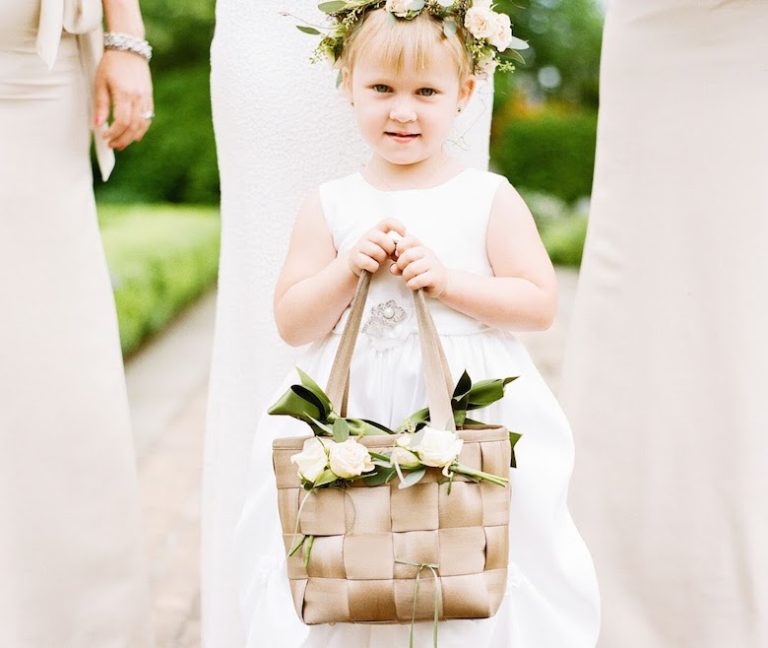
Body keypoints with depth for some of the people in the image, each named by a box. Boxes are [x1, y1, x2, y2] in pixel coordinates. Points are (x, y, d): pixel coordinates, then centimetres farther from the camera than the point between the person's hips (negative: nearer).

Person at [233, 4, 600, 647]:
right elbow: (292, 323, 4)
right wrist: (348, 267, -11)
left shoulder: (489, 198, 1)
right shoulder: (330, 206, 4)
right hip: (351, 425, 2)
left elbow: (540, 303, -2)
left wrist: (448, 280, -13)